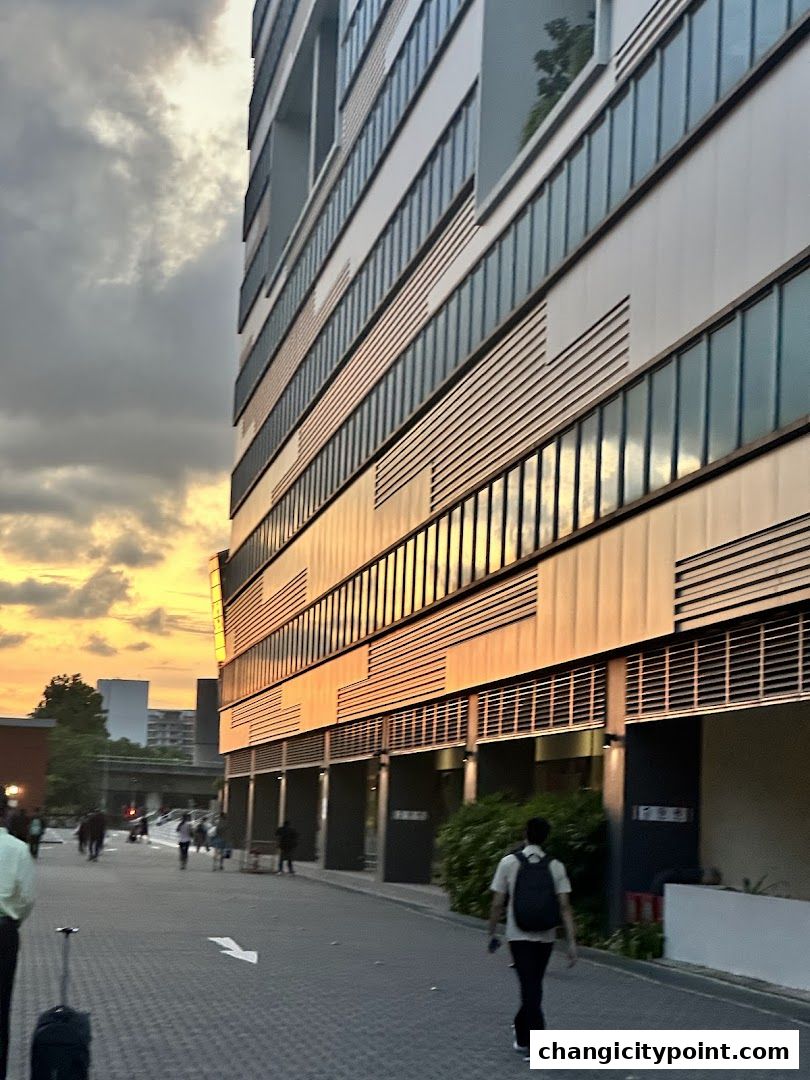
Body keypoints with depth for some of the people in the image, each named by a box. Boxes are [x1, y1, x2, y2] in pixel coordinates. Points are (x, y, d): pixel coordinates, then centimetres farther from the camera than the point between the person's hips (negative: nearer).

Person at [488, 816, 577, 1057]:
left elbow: (497, 904, -5)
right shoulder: (555, 866, -1)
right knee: (533, 986, 18)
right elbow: (565, 907, -7)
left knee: (531, 988, -2)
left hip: (519, 936, -3)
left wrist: (492, 933, 7)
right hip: (545, 938, 3)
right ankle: (522, 1033, 33)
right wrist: (572, 942, -6)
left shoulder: (509, 863, -6)